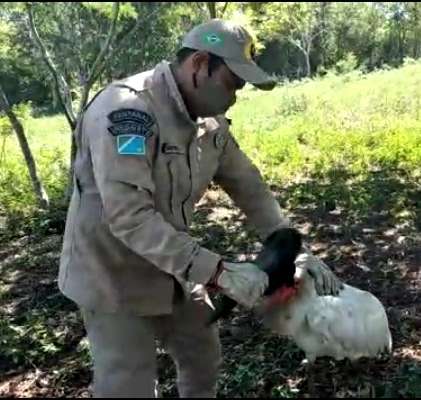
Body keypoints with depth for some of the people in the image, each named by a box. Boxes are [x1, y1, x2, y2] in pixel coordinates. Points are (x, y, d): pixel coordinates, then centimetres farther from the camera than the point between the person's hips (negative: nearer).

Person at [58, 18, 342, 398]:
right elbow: (129, 217, -35)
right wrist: (219, 272, -35)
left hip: (171, 269, 8)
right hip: (113, 276, -7)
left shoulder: (210, 121, -3)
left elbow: (247, 185, 6)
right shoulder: (125, 109, -29)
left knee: (204, 356, 21)